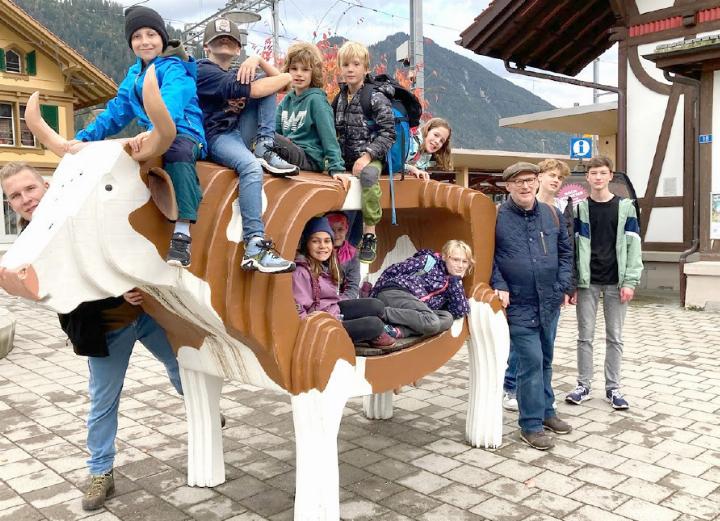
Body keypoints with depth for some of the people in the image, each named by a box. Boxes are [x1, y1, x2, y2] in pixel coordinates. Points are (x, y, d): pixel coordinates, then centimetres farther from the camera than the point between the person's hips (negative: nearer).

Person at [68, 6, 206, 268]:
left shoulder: (173, 68, -6)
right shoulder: (134, 74, 19)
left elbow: (171, 101, -27)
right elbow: (116, 112, 20)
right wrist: (84, 137, 8)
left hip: (185, 136, -8)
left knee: (176, 150, -40)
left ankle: (182, 235, -45)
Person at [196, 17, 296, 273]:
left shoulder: (236, 72, 21)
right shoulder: (204, 71, -5)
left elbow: (276, 79, 12)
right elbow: (250, 91, -18)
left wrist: (259, 60, -5)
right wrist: (284, 78, -5)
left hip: (240, 133, 8)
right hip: (216, 137, -8)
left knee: (268, 83, 1)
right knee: (251, 166, -39)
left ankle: (265, 151, -14)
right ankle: (254, 248, -45)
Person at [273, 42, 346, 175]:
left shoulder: (316, 99, -6)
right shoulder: (287, 99, 13)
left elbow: (329, 136, -11)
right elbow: (275, 129, 12)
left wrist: (336, 168, -20)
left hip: (310, 159, -7)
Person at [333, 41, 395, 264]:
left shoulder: (376, 98, -6)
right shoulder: (339, 98, 12)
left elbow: (388, 133, -12)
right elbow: (336, 131, 16)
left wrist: (367, 155, -22)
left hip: (370, 157, -6)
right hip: (345, 157, 6)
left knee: (368, 175, -36)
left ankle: (370, 233, -27)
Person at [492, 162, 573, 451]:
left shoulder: (552, 215, 6)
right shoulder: (496, 217, -7)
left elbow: (565, 251, 13)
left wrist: (563, 286, 5)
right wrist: (499, 286, -13)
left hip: (550, 302, 5)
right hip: (519, 305, -5)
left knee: (545, 360, 17)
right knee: (531, 361, -6)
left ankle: (545, 411, 34)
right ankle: (531, 425, 7)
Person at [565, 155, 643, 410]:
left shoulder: (625, 207, 2)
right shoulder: (580, 209, 4)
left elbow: (633, 246, -1)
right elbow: (573, 247, 3)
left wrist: (630, 281, -8)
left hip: (615, 282, 0)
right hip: (587, 282, 0)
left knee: (614, 337, 7)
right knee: (585, 336, 5)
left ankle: (613, 387, 17)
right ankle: (584, 385, 15)